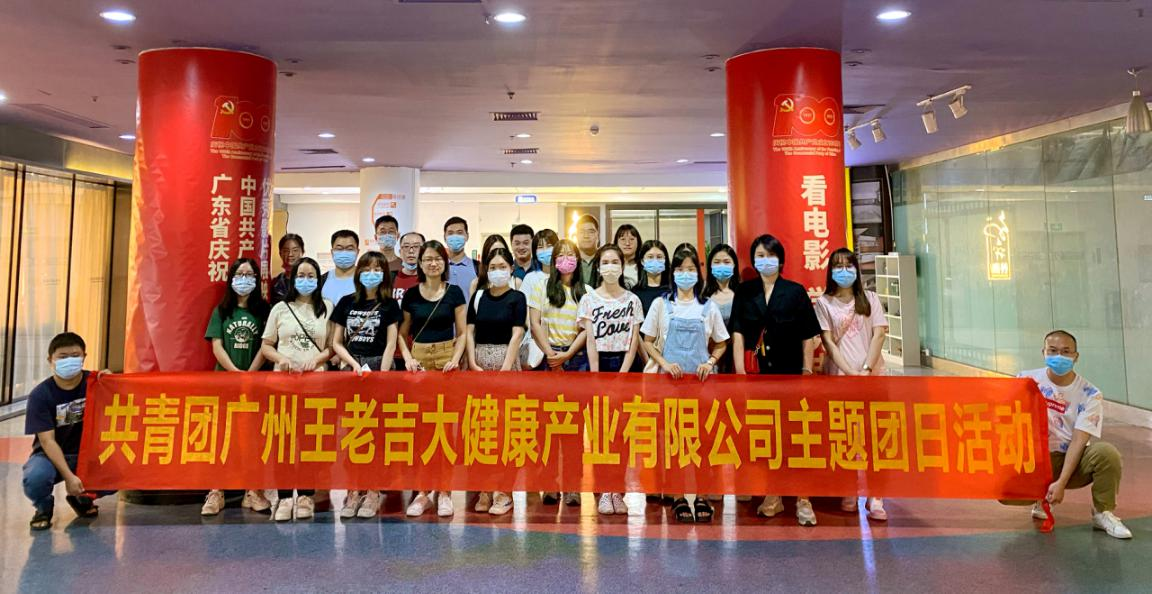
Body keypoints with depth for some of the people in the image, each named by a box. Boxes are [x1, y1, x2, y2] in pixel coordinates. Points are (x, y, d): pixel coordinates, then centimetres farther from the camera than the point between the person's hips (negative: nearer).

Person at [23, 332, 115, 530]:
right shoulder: (40, 394, -13)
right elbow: (47, 441, -17)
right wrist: (68, 476, -28)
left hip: (86, 454, 2)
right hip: (51, 455, -2)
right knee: (35, 478, -34)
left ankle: (82, 498, 11)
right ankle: (44, 507, 4)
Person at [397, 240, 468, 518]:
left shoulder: (454, 293, 3)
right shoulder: (411, 295, 7)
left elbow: (462, 333, 3)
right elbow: (402, 333, 10)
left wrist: (455, 358, -11)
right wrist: (407, 357, -7)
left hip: (446, 360, -1)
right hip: (419, 361, 2)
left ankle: (444, 491, 7)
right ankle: (424, 490, 11)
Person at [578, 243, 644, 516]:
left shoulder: (632, 300, 6)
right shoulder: (589, 299, 3)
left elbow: (634, 341, 1)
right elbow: (591, 341, -4)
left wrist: (621, 375, -9)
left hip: (623, 366, 1)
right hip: (598, 364, -1)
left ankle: (617, 491, 9)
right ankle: (605, 492, 5)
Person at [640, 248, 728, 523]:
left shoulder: (708, 307, 7)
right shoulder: (661, 304, 4)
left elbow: (721, 344, 13)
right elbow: (648, 341, 5)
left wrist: (710, 362, -5)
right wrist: (664, 364, -10)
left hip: (700, 379, 1)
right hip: (668, 378, -1)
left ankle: (701, 496, 10)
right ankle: (678, 496, 9)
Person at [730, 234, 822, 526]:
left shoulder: (795, 291, 2)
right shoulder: (744, 292, 7)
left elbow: (808, 335, 1)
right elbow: (737, 333, 1)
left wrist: (807, 371, -4)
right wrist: (740, 370, -7)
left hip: (790, 374, -2)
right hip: (756, 374, 2)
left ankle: (802, 501, 3)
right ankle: (772, 497, 21)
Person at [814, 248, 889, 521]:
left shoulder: (870, 299, 9)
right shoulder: (824, 303, 4)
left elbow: (879, 334, 1)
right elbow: (828, 342, -2)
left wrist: (866, 369, -11)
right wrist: (850, 371, -12)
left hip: (871, 374, 1)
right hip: (839, 375, 0)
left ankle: (875, 498, -2)